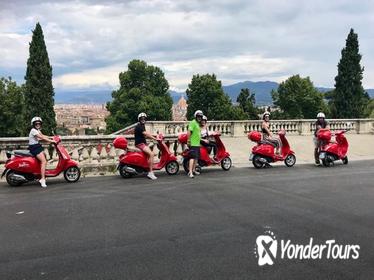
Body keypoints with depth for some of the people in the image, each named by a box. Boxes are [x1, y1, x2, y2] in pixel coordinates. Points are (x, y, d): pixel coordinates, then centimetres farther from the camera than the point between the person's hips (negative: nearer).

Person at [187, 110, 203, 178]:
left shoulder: (198, 124, 20)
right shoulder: (193, 122, -10)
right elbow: (189, 132, -20)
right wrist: (188, 140, -24)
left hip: (197, 144, 10)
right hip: (193, 144, -10)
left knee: (196, 157, 15)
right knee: (193, 157, -16)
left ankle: (193, 170, 28)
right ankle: (190, 172, -20)